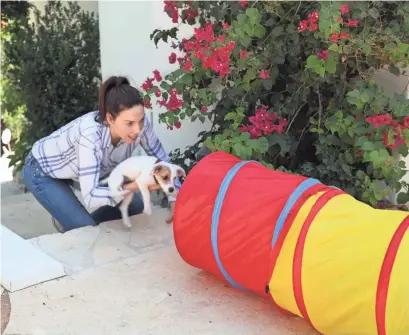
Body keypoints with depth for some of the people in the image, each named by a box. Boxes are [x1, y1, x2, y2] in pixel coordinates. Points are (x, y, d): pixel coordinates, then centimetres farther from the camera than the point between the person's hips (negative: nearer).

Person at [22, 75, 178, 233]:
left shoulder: (139, 123, -27)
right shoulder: (90, 133, -43)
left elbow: (162, 160, -12)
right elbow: (90, 197, -44)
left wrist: (175, 202, -22)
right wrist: (137, 185, -52)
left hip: (76, 167, 6)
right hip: (43, 171, -6)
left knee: (135, 206, 2)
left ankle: (88, 224, 22)